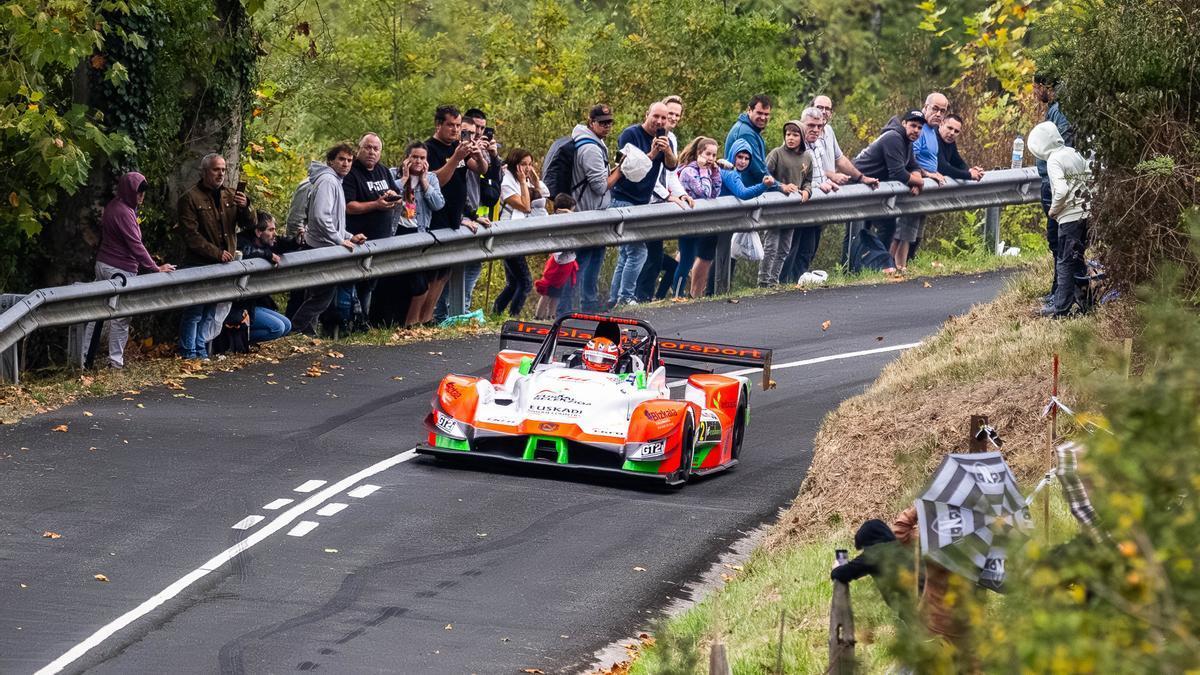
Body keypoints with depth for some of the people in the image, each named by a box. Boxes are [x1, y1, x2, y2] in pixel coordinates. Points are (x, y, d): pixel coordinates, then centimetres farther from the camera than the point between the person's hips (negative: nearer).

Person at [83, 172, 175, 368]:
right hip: (120, 269, -9)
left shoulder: (113, 206, 10)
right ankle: (116, 360, 5)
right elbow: (135, 244, -22)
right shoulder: (124, 213, -20)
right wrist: (155, 268, -17)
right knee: (121, 317, 1)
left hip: (103, 264, 9)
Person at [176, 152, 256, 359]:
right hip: (199, 264, -6)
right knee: (195, 311, -5)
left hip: (223, 264, 6)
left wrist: (245, 207, -14)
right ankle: (188, 351, 1)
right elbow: (191, 235, -13)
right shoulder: (191, 198, -8)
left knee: (210, 312, 12)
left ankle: (201, 350, 20)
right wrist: (216, 253, -18)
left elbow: (249, 224, 8)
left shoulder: (230, 195, 10)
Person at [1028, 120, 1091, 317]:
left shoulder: (1054, 160, -15)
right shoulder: (1074, 153, 9)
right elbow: (1089, 178, 13)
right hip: (1084, 213, 8)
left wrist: (1053, 210, -8)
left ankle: (1061, 307, 1)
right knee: (1078, 258, 17)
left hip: (1069, 216, -8)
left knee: (1064, 262, -2)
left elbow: (1061, 190, -24)